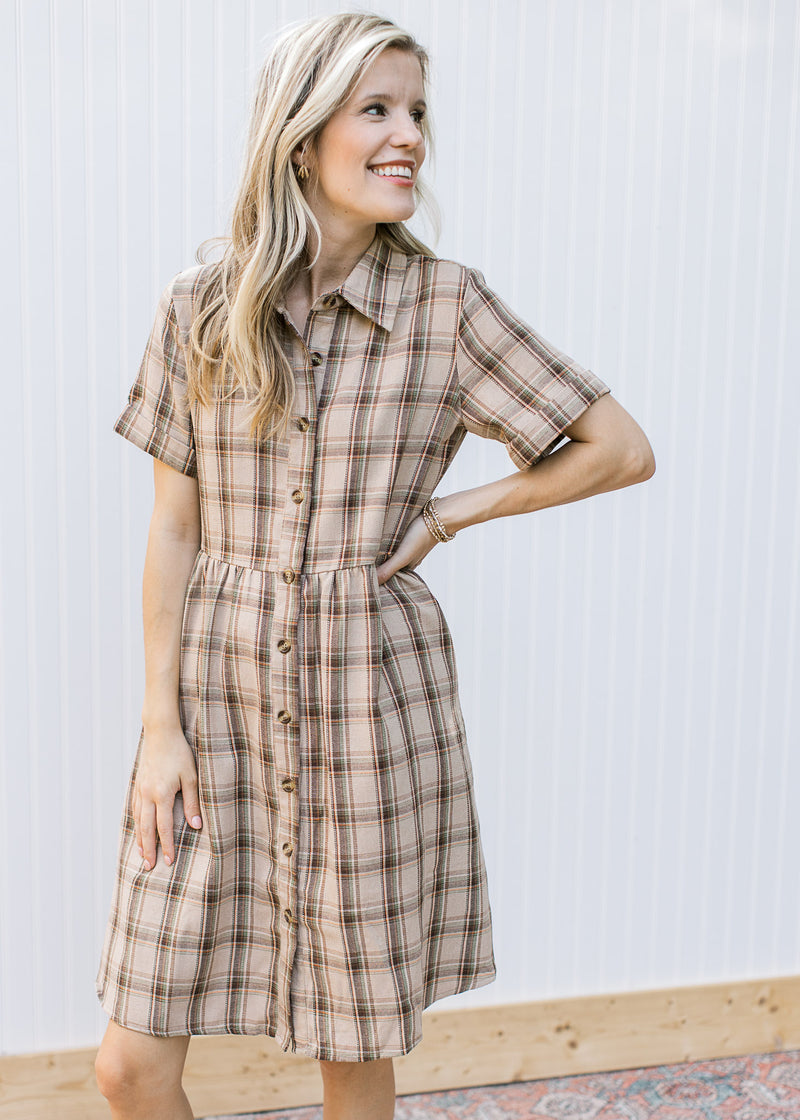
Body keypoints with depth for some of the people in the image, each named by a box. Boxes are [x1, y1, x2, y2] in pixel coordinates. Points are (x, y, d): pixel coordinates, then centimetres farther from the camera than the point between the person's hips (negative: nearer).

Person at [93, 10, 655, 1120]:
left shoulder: (450, 303, -4)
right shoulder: (201, 305, 0)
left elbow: (623, 449, 1)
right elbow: (173, 530, 2)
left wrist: (446, 515, -4)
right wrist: (159, 725, -2)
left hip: (371, 697, -1)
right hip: (222, 691, 2)